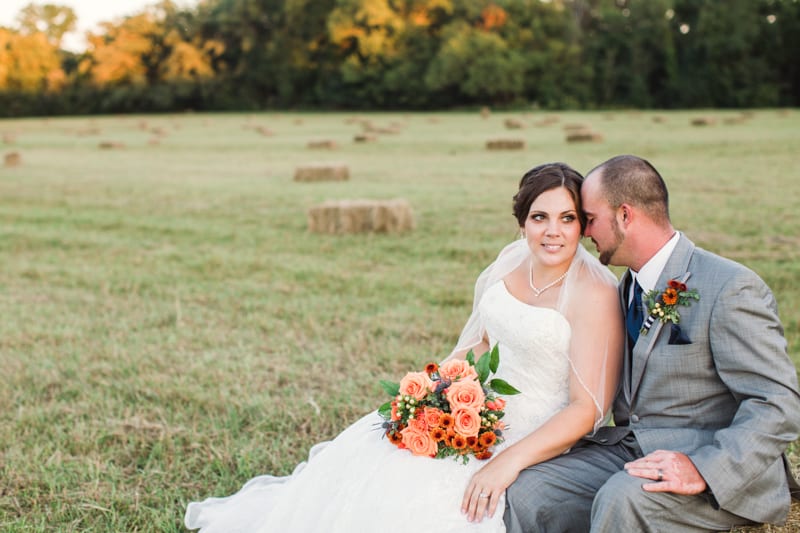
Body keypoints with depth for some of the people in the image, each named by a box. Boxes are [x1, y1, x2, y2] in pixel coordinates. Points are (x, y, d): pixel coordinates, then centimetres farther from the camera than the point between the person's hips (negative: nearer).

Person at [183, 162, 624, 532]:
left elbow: (588, 408, -21)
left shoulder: (595, 295, -19)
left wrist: (508, 462, -28)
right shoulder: (512, 261, 1)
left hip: (531, 438, -6)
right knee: (366, 454, 0)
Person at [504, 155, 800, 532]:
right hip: (629, 451, 7)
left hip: (714, 462, -7)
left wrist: (704, 470, -30)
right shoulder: (629, 287, 14)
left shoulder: (730, 288, -14)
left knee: (623, 498, -35)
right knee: (526, 493, -15)